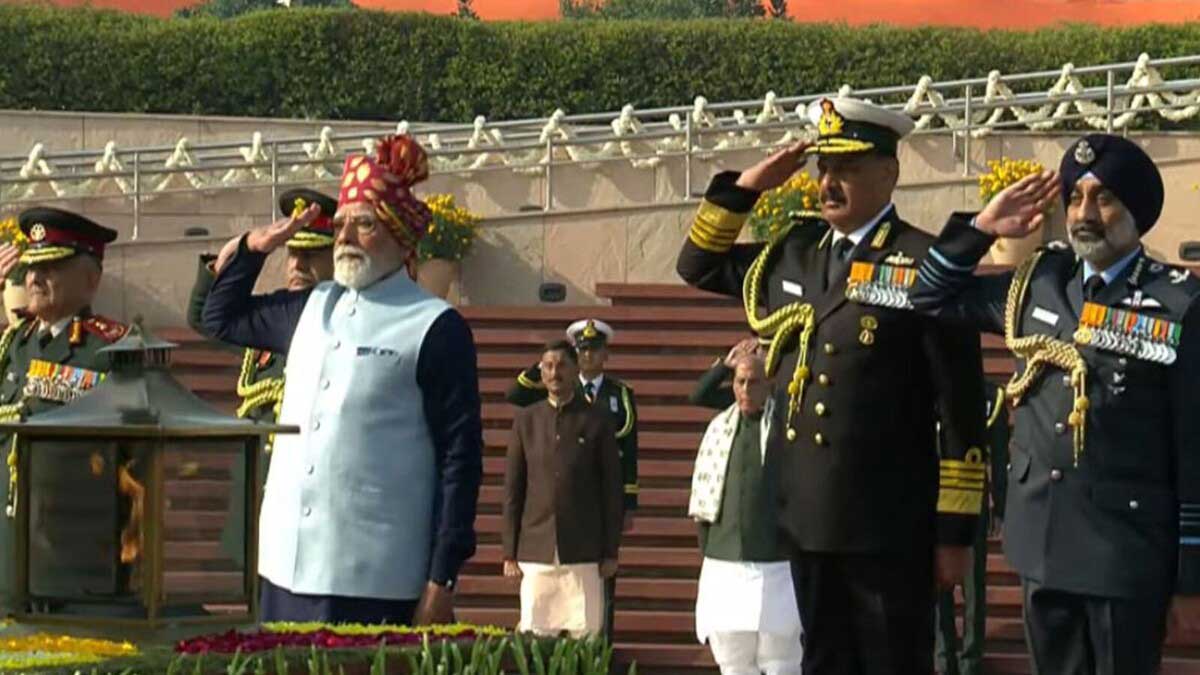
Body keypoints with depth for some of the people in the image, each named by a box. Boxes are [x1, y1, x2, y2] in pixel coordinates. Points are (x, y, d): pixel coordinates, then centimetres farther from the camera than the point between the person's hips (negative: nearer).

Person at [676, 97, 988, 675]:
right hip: (807, 518, 6)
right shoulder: (792, 253, 11)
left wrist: (955, 530, -10)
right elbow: (699, 266, 24)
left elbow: (961, 409, -9)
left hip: (888, 525, -6)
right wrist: (746, 188, 8)